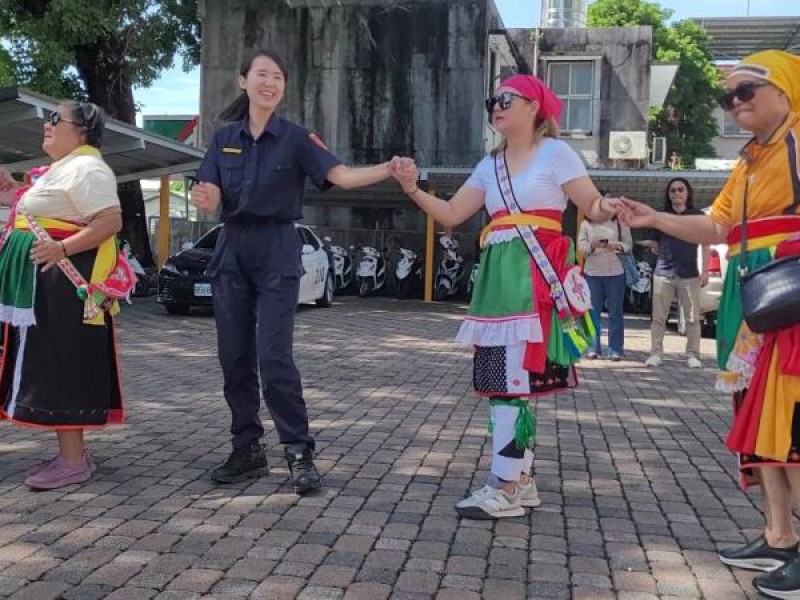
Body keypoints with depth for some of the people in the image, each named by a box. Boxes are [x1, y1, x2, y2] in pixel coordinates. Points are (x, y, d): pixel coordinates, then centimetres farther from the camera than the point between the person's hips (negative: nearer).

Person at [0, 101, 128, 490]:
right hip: (48, 280, 11)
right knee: (52, 364, 12)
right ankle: (72, 452, 20)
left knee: (62, 365, -9)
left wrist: (62, 248, -30)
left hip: (67, 281, -11)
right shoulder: (63, 167, 20)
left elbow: (111, 221, -24)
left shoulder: (87, 169, -13)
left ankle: (73, 461, -3)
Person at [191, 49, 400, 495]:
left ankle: (300, 453, -1)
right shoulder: (225, 138, 9)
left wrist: (388, 170, -34)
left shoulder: (296, 137, -3)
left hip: (277, 254, -4)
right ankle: (248, 450, 17)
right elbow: (211, 199, 2)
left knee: (274, 359, -11)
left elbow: (341, 175, -17)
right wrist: (204, 198, -22)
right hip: (232, 252, 4)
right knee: (235, 358, 6)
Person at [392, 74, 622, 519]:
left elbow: (592, 207, -4)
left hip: (537, 276, -7)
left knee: (513, 379, -11)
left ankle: (506, 487, -6)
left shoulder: (555, 153, 1)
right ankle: (522, 480, 17)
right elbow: (451, 215, 15)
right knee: (500, 378, 7)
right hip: (499, 276, 7)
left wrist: (605, 208, -27)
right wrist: (414, 190, 1)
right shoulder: (490, 165, 19)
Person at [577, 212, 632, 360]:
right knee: (593, 311, 5)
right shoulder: (586, 224, 3)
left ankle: (615, 349, 8)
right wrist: (592, 245, -22)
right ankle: (592, 348, 12)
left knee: (615, 312, 3)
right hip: (592, 272, 0)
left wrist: (617, 246, -16)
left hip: (615, 272, 0)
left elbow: (628, 243, 4)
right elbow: (581, 244, -2)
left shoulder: (620, 222, 4)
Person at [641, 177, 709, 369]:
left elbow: (706, 245, 4)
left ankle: (693, 355, 8)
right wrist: (665, 255, 9)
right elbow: (654, 246, 19)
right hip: (663, 274, 1)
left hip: (689, 274, -1)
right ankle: (656, 353, 8)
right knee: (658, 317, 2)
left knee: (692, 318, 1)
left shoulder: (698, 216, 5)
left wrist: (705, 271, -2)